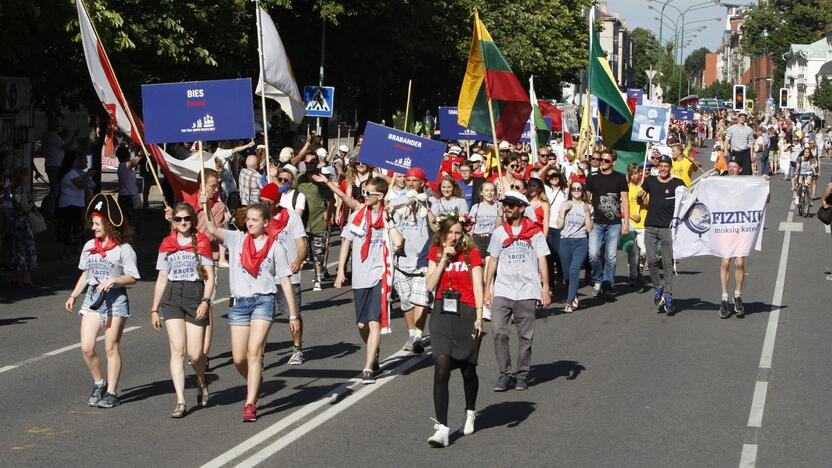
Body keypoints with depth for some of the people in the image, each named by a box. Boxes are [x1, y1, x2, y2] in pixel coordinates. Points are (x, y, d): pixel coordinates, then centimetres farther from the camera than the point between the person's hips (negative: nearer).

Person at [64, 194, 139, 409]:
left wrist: (113, 280, -20)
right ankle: (99, 384, 18)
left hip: (115, 299, -5)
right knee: (86, 348, -4)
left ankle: (111, 392, 10)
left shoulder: (123, 249, -7)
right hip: (92, 298, 5)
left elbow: (133, 277, -7)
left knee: (111, 348, 1)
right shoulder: (89, 246, 9)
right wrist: (73, 296, 13)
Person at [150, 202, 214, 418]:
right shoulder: (167, 244, 12)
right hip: (172, 297, 2)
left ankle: (201, 381, 30)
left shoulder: (202, 242, 5)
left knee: (195, 354, -4)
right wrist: (154, 309, 14)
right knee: (177, 350, -9)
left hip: (196, 296, -2)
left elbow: (209, 277, 3)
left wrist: (205, 301, -12)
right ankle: (180, 402, -9)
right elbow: (162, 279, 16)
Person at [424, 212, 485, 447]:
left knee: (467, 369, 11)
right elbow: (430, 285, -2)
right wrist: (444, 259, -9)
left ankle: (470, 412, 40)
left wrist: (479, 316, -10)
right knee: (441, 367, -13)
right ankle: (442, 428, -16)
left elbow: (477, 286, -2)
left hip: (465, 313, -1)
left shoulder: (472, 253, 1)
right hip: (442, 313, 1)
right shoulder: (435, 253, 8)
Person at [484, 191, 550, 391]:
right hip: (502, 290, 2)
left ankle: (522, 374, 14)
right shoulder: (499, 233, 11)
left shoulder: (535, 233, 3)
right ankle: (506, 374, -2)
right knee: (499, 332, -10)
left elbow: (542, 261, 4)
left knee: (525, 336, 3)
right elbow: (493, 261, 14)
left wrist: (546, 288, -3)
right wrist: (487, 289, 10)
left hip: (527, 291, -2)